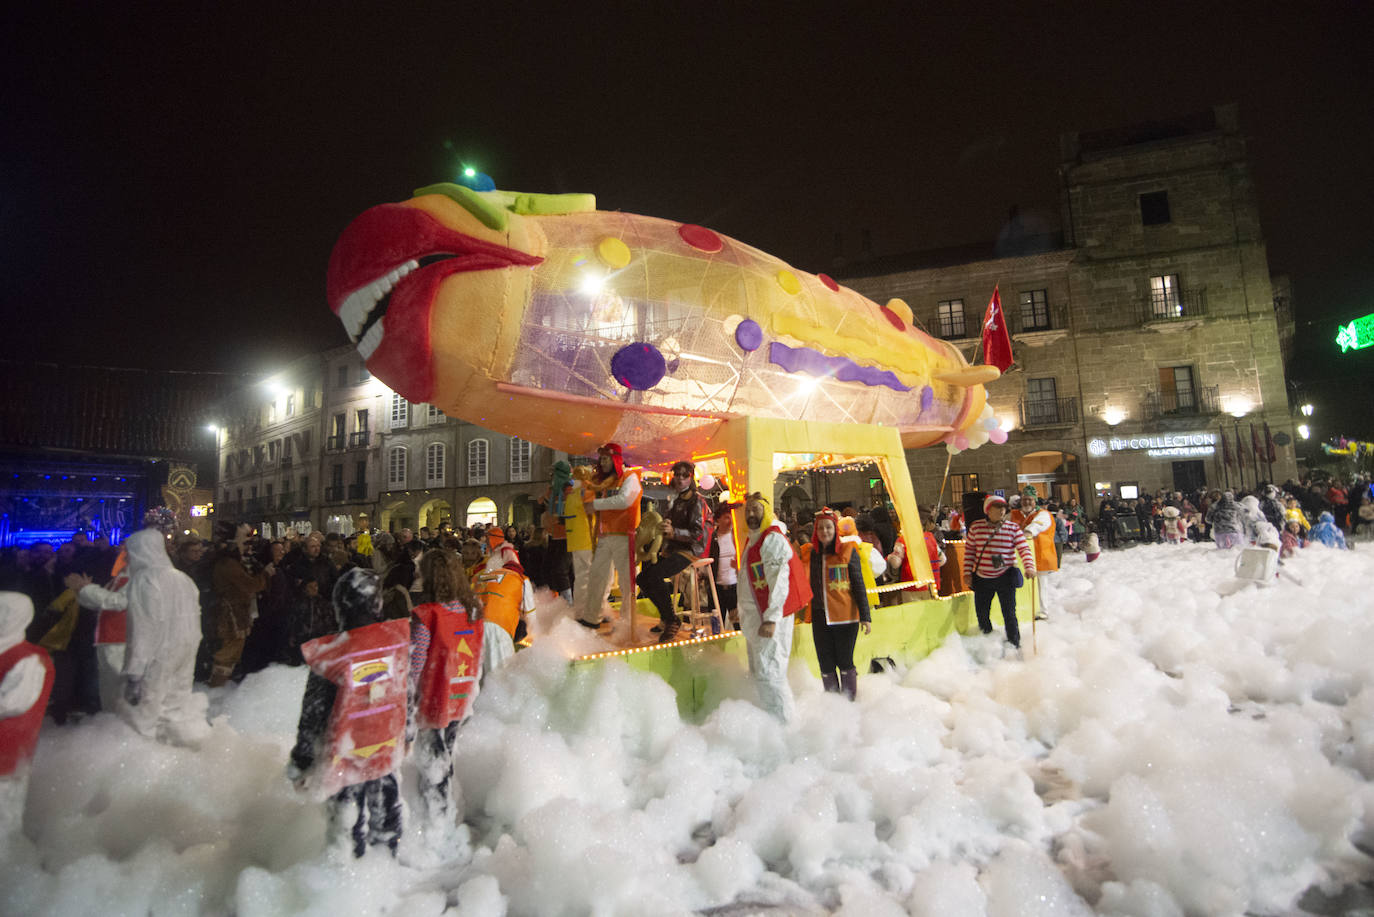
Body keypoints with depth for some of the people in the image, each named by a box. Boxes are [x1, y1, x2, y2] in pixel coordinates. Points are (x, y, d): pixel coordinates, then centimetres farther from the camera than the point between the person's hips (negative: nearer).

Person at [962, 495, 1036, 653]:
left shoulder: (1013, 528, -2)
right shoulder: (976, 527, 0)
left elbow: (1024, 549, -7)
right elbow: (969, 550, 5)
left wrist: (1029, 566, -24)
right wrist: (967, 572, 1)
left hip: (1005, 577, -2)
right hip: (981, 579, 2)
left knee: (1009, 614, -3)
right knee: (982, 616, 11)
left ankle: (1014, 646, 14)